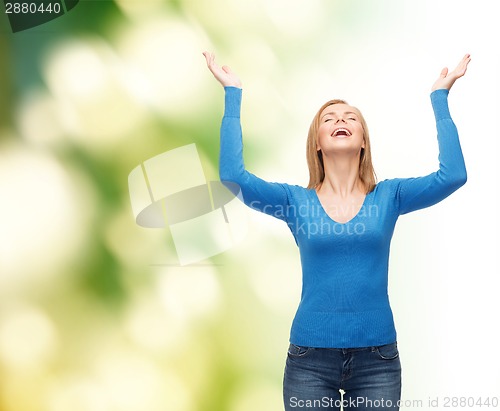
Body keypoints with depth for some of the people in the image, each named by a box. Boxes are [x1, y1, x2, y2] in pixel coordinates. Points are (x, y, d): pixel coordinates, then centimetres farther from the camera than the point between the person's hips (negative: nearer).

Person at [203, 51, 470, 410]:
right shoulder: (296, 201, 2)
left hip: (377, 359, 1)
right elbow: (232, 175, -11)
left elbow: (453, 175, -10)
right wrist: (233, 95, -6)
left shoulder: (389, 196, 4)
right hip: (310, 358, 0)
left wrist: (440, 97, -4)